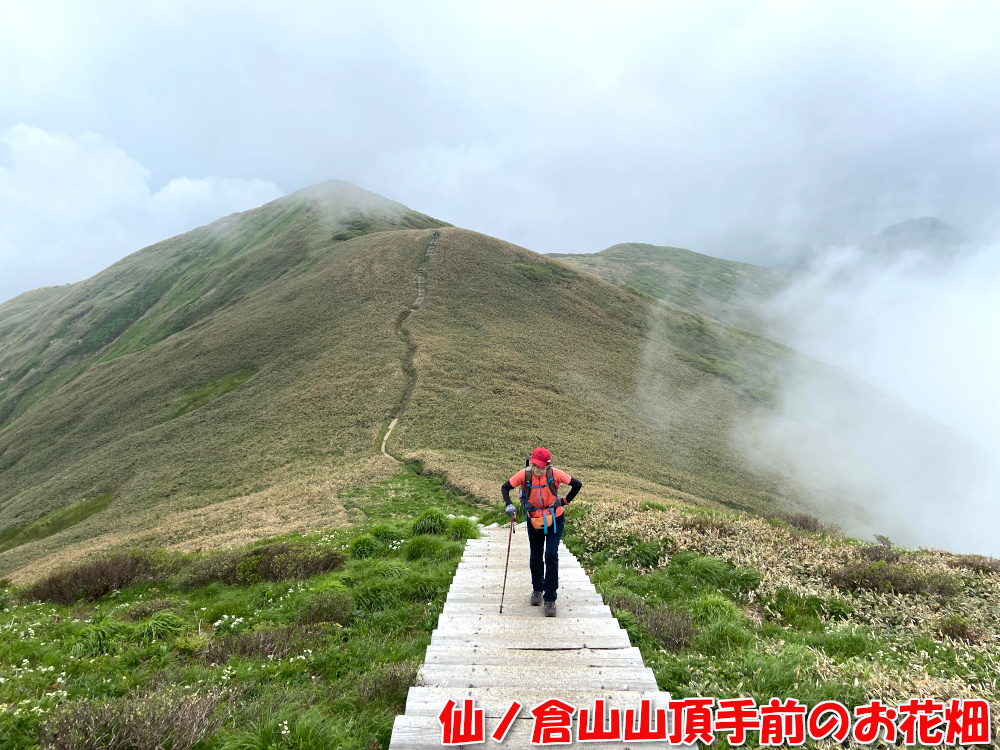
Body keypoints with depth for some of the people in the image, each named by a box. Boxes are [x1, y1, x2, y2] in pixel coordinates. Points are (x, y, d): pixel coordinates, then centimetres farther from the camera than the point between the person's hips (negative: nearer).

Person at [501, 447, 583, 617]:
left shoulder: (554, 474, -21)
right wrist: (509, 505, -23)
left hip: (554, 520, -2)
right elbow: (505, 487, -7)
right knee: (536, 556, 14)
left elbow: (577, 485, -11)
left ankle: (550, 599, 1)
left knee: (551, 556, -9)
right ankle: (537, 589, 39)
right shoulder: (525, 475, -18)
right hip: (534, 520, 2)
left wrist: (564, 501, -4)